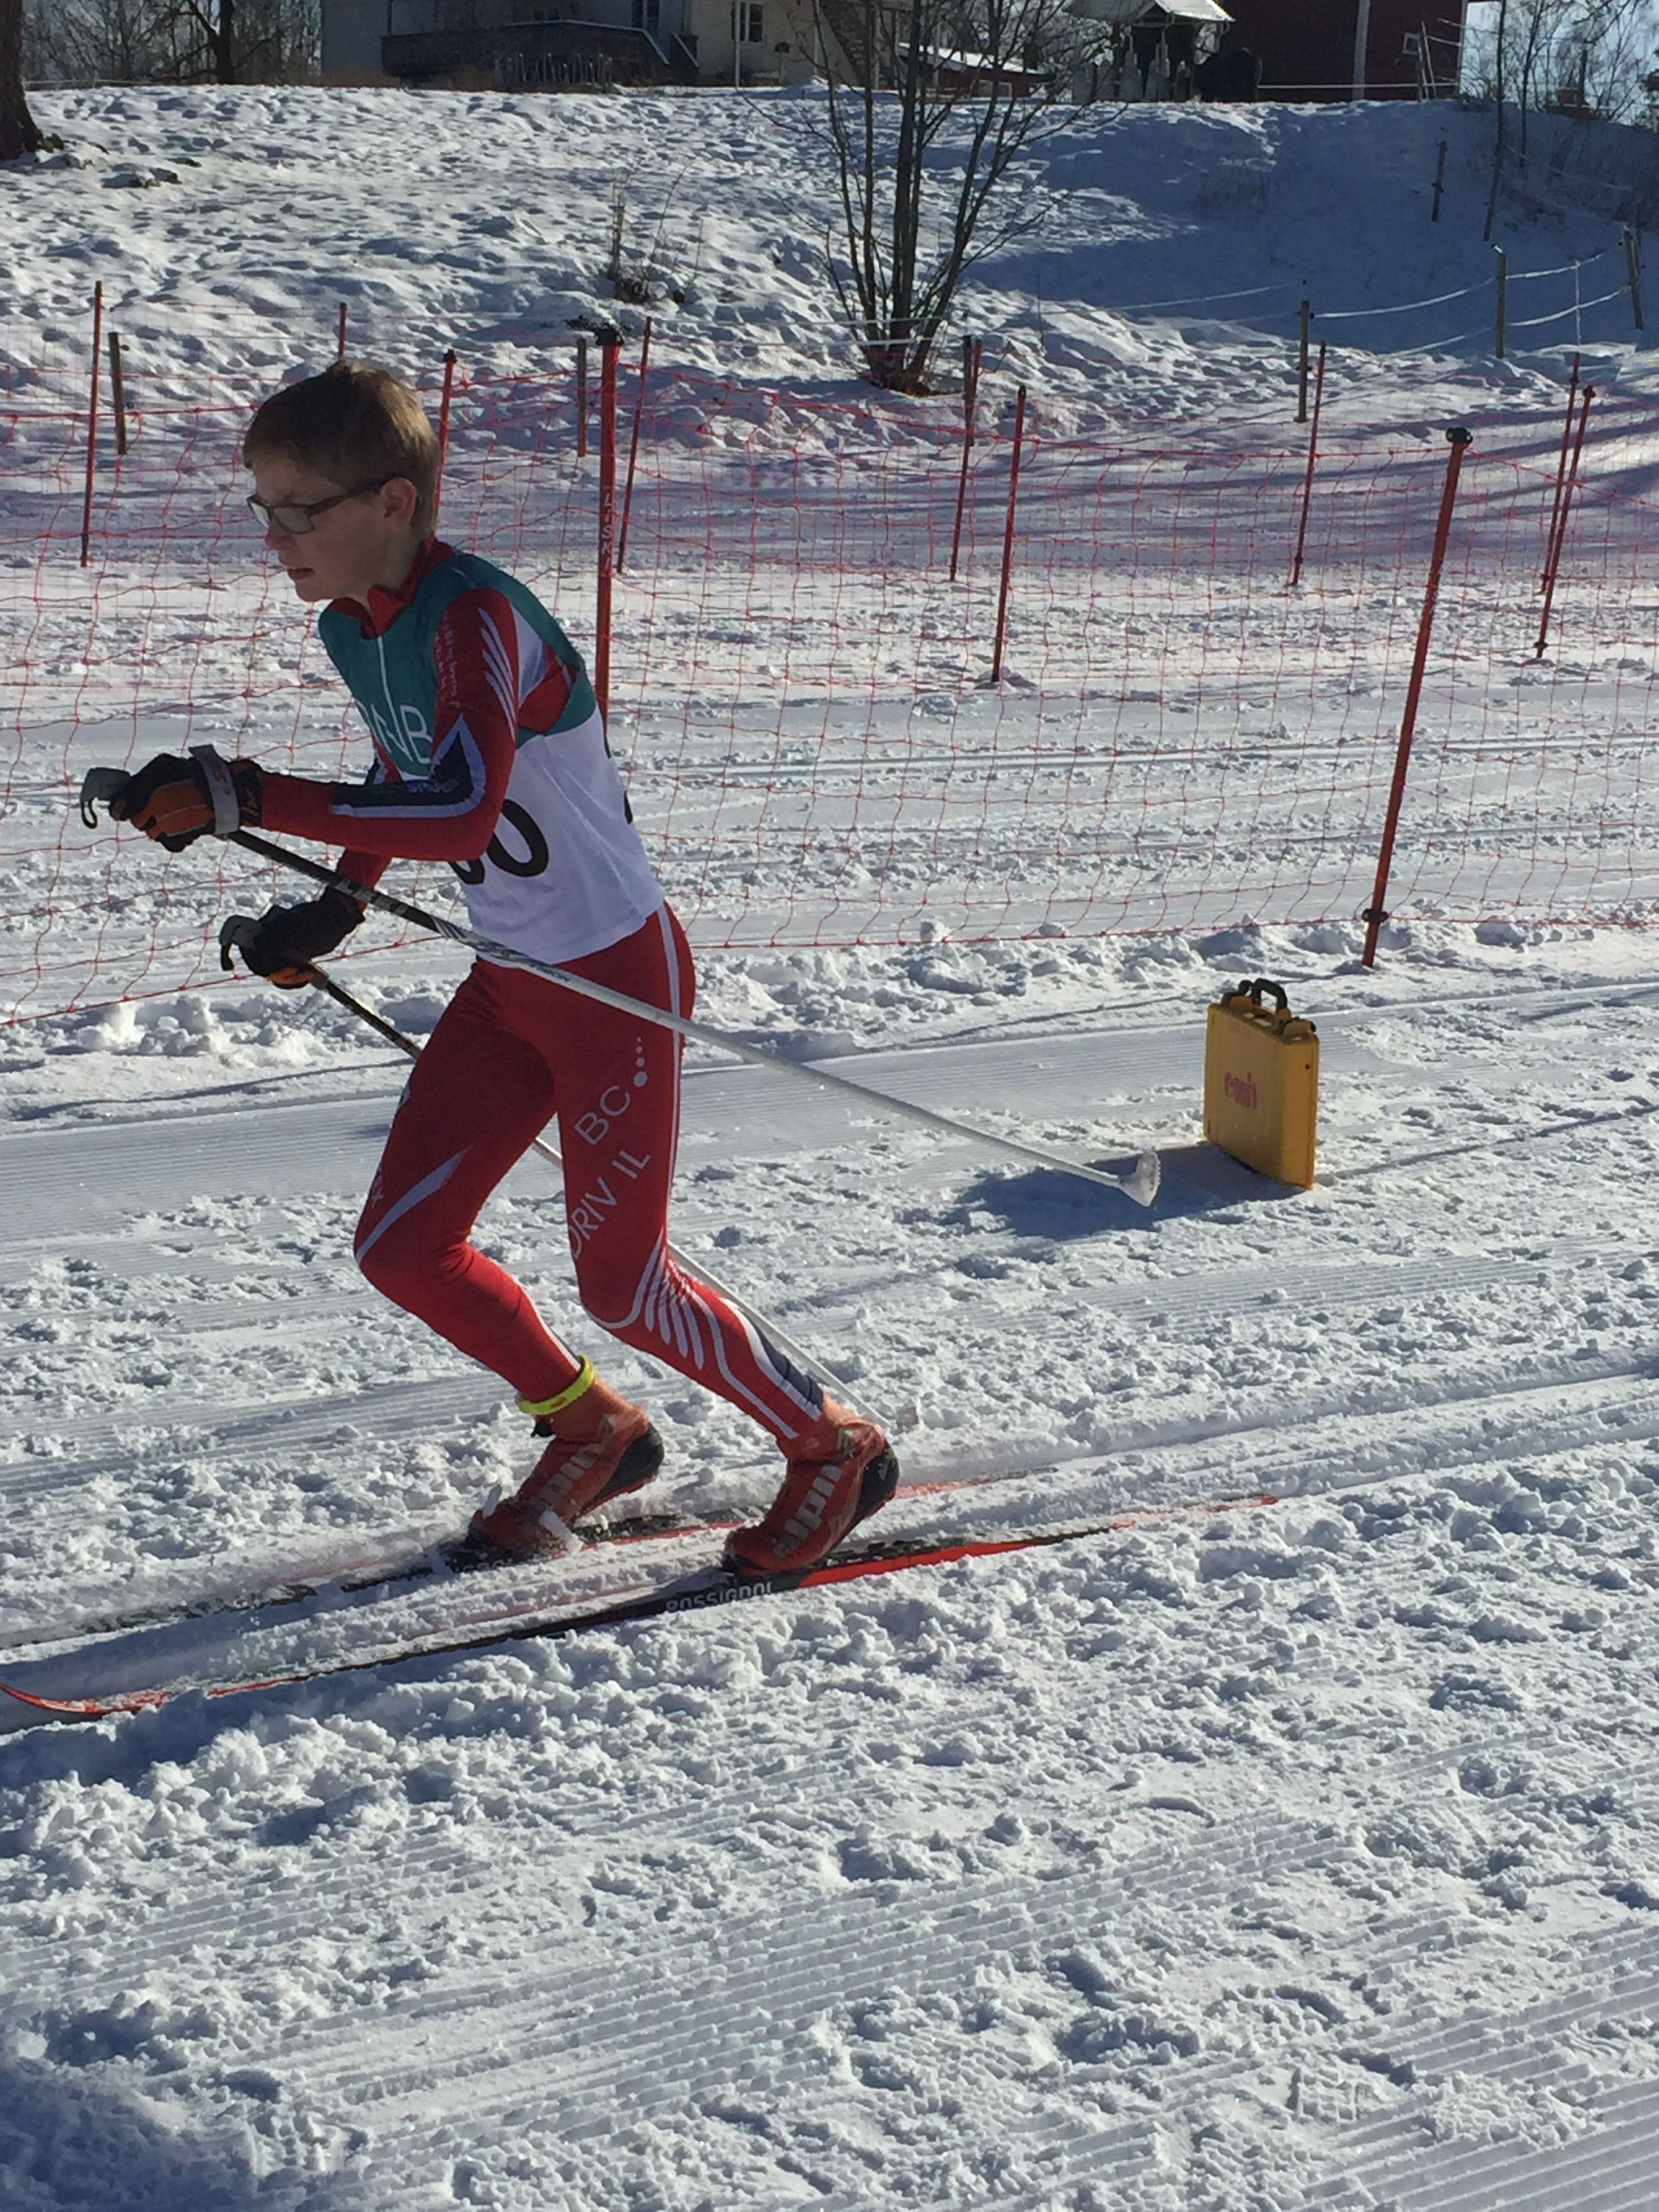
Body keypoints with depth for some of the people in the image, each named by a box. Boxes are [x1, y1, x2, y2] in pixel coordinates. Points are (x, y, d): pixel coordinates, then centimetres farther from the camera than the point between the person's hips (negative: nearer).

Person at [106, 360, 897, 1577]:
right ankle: (594, 1430, 30)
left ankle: (837, 1447, 23)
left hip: (619, 974, -8)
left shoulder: (478, 617, -26)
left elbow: (462, 812, -42)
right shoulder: (353, 629, 0)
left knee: (619, 1281, 0)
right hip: (510, 980, 8)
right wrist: (338, 904, 10)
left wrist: (245, 798, -42)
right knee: (402, 1247, 7)